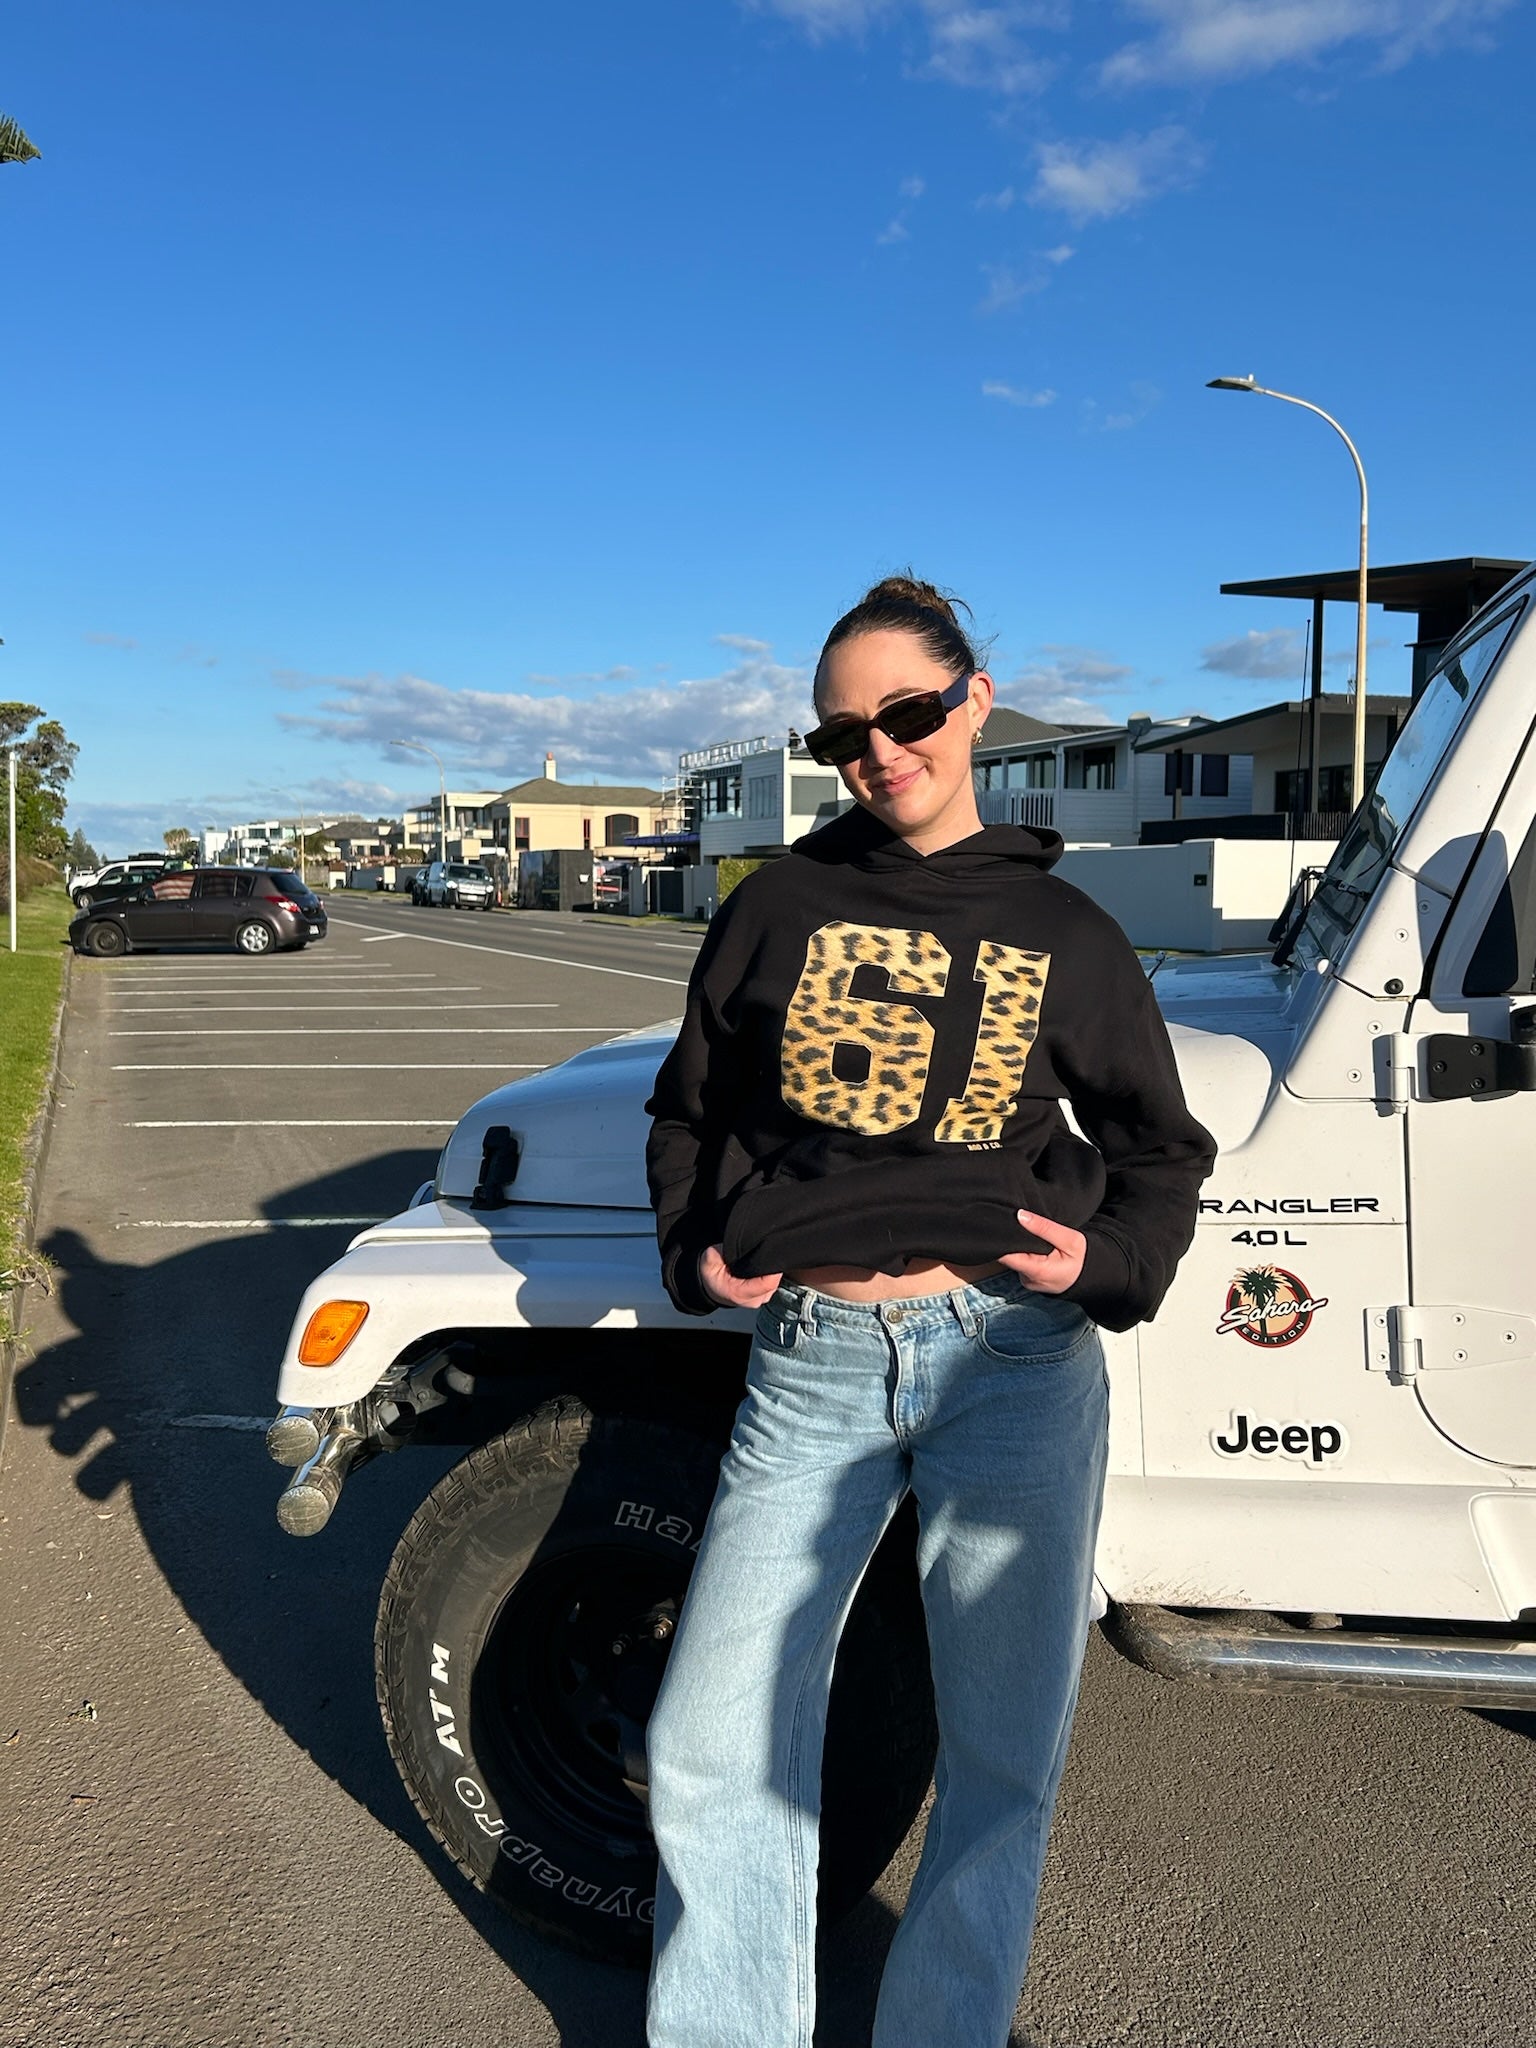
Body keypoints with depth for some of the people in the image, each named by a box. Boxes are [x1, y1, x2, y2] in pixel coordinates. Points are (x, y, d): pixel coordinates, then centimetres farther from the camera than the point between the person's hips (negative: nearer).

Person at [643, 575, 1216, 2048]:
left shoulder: (1064, 935, 7)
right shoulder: (779, 908, 7)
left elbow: (1161, 1150, 15)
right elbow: (689, 1109, 18)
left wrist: (1105, 1259, -3)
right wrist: (696, 1250, 2)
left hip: (1011, 1364, 0)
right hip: (812, 1369, 1)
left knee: (1002, 1764, 9)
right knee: (712, 1751, 2)